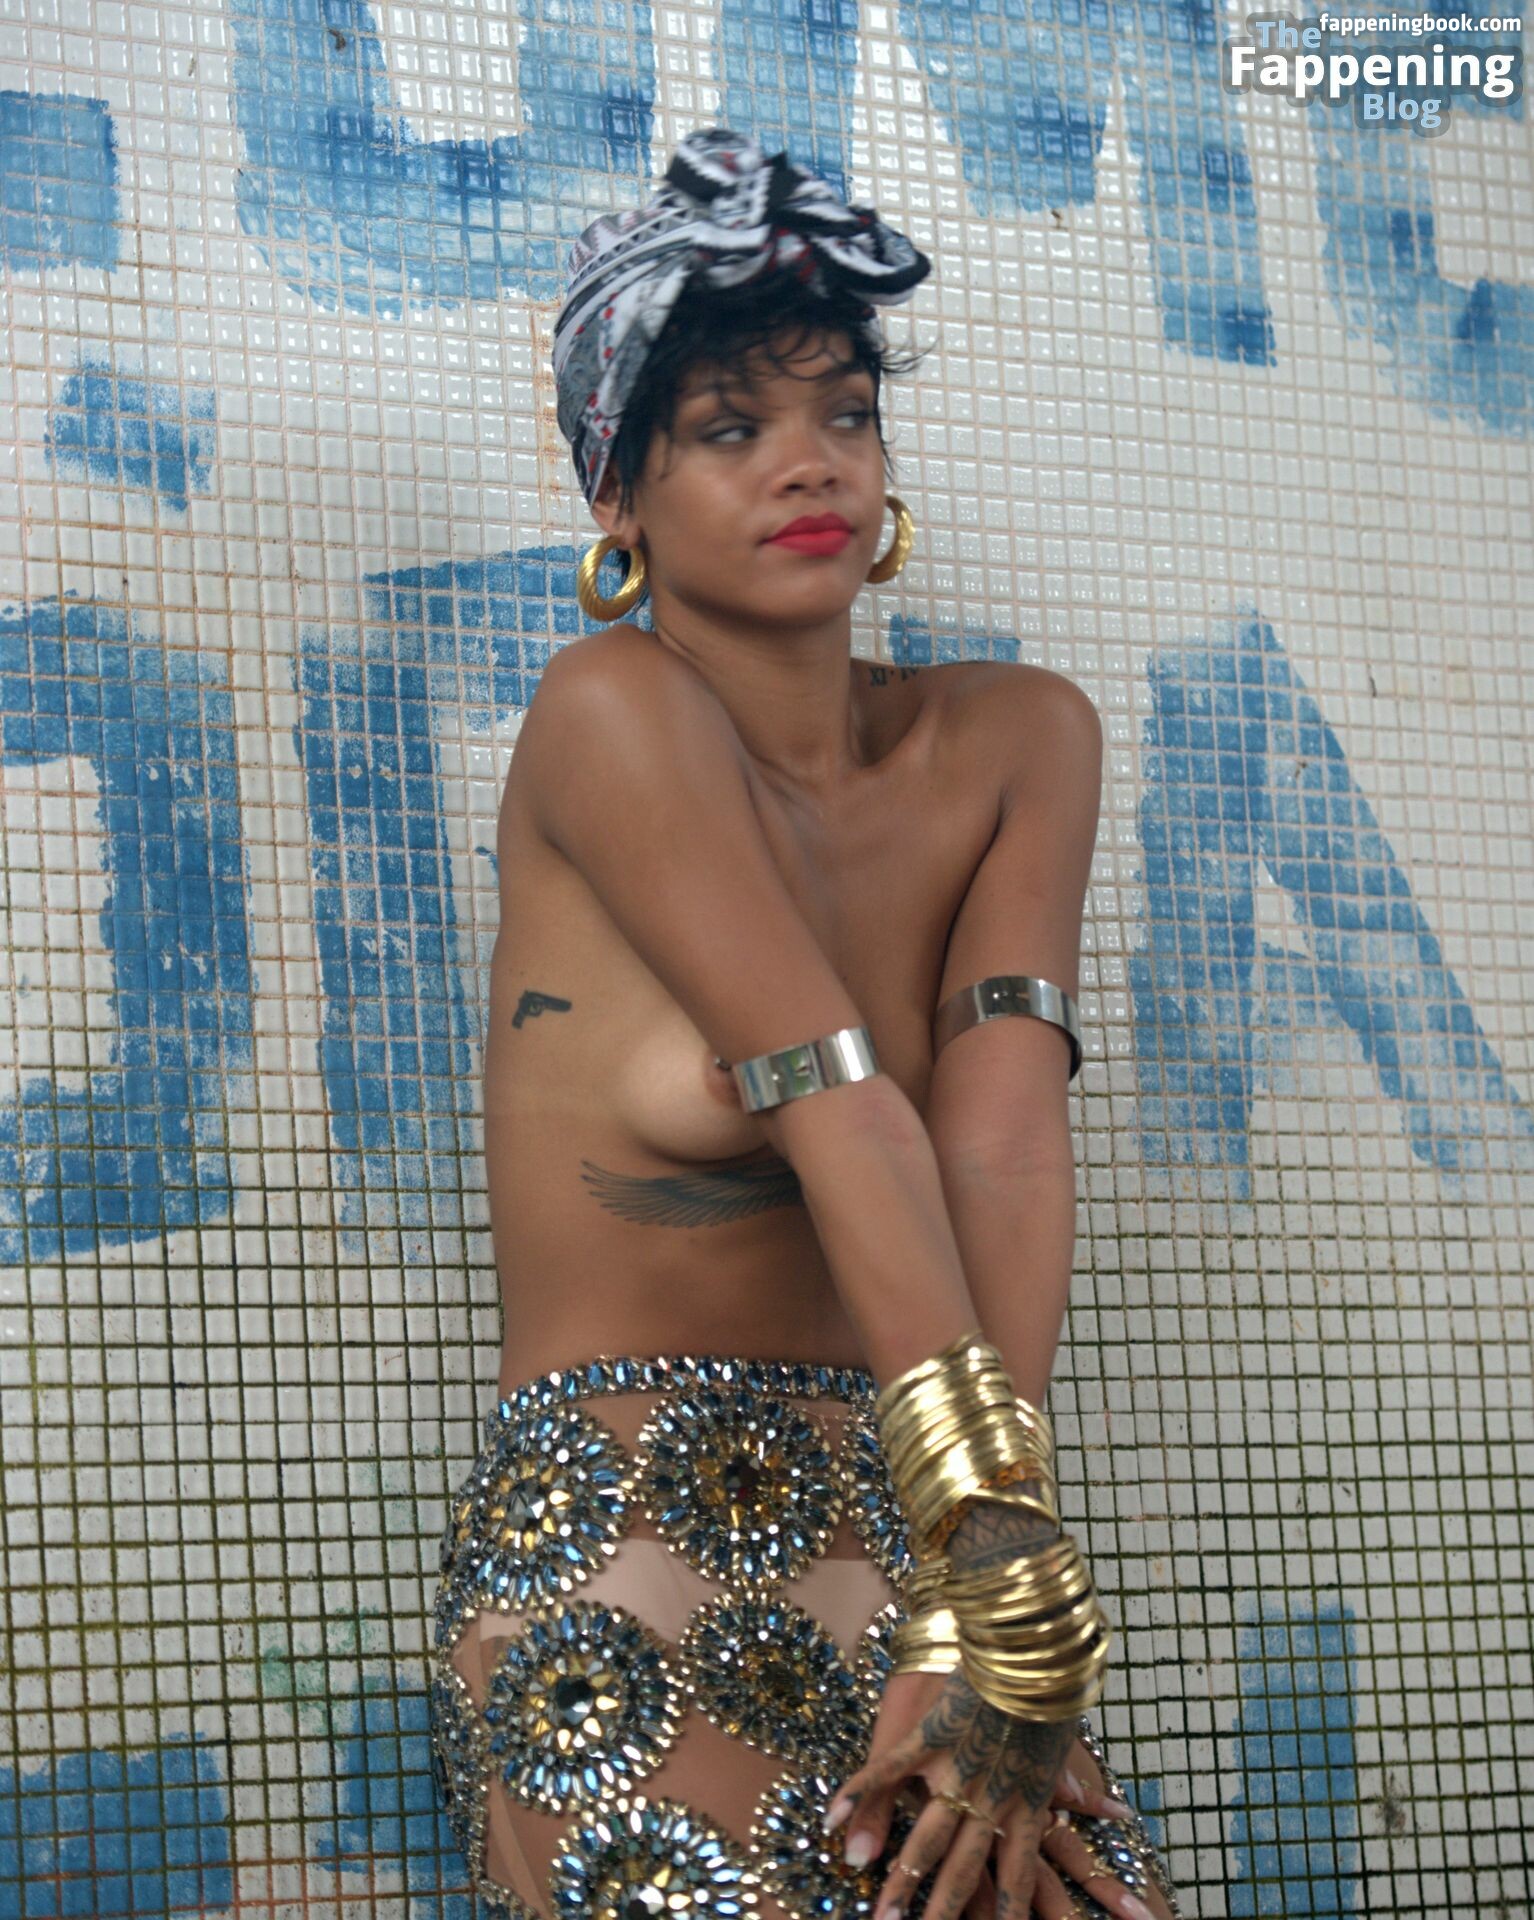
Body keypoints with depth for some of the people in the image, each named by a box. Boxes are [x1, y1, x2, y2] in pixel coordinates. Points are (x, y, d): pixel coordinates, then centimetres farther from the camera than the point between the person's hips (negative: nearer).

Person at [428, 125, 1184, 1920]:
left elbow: (1003, 1136, -8)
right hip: (615, 1560, -4)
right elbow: (849, 1123, -17)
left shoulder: (1013, 741, 6)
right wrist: (1009, 1580, -21)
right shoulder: (613, 711, -7)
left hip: (892, 1544, 4)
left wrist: (978, 1637, -18)